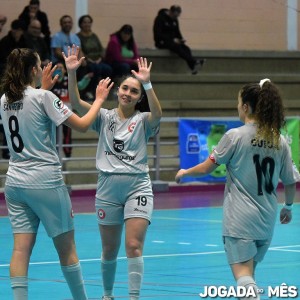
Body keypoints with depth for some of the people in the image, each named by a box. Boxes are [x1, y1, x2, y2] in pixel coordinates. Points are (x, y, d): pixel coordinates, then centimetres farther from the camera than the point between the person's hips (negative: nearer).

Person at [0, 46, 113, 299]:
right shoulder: (43, 97, -12)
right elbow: (82, 125, -9)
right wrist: (99, 100, 5)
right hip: (45, 181, -6)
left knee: (22, 248, 0)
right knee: (67, 248, 6)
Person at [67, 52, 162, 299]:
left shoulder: (142, 120, 0)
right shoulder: (104, 117, 6)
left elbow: (157, 113, -23)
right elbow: (76, 102, -7)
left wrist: (147, 84, -36)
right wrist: (72, 73, -21)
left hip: (137, 186, -2)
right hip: (108, 187, 2)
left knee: (134, 246, -14)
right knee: (109, 250, 11)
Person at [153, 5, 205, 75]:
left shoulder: (175, 19, 10)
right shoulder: (160, 18, -11)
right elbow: (158, 34, -16)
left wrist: (181, 39, -4)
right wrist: (172, 39, -23)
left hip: (173, 41, 6)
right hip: (162, 42, -6)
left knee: (186, 48, -26)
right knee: (176, 47, -36)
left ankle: (193, 67, -49)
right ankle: (194, 61, -51)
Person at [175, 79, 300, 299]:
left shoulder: (235, 136, -9)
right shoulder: (280, 141, 3)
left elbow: (206, 169, -2)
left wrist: (184, 173, 18)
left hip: (240, 220, -5)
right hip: (267, 221, 5)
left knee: (244, 277, -11)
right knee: (248, 275, 20)